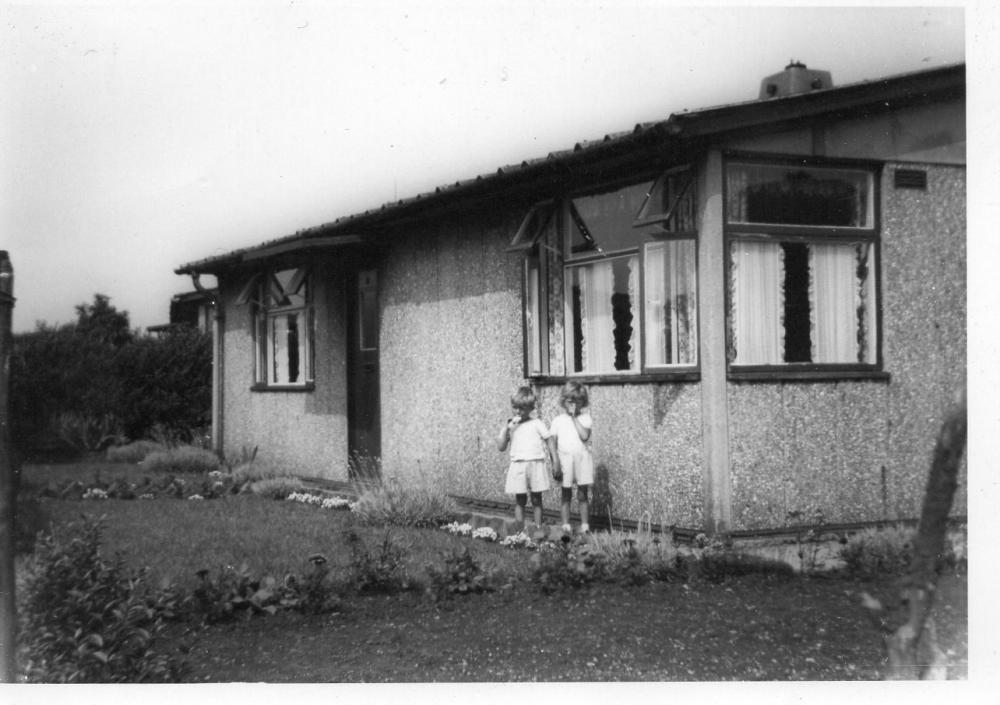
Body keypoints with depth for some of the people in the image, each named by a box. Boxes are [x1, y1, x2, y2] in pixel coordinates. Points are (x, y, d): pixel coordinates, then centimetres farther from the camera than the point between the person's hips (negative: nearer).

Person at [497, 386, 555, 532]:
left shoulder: (536, 424, 5)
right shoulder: (510, 426, 11)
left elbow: (549, 440, 5)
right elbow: (501, 447, 5)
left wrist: (555, 461, -2)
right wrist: (506, 430, -6)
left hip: (536, 464, -1)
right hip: (517, 465, 1)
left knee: (536, 499, 4)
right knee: (520, 500, 1)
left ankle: (538, 529, 9)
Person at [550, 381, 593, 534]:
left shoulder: (585, 418, 2)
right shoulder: (558, 421, 5)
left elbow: (584, 436, -15)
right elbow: (553, 443, 6)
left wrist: (574, 418, -11)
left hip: (582, 458, -1)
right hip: (564, 460, 1)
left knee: (583, 495, 4)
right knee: (566, 495, 6)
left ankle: (585, 526, 9)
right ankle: (566, 526, 11)